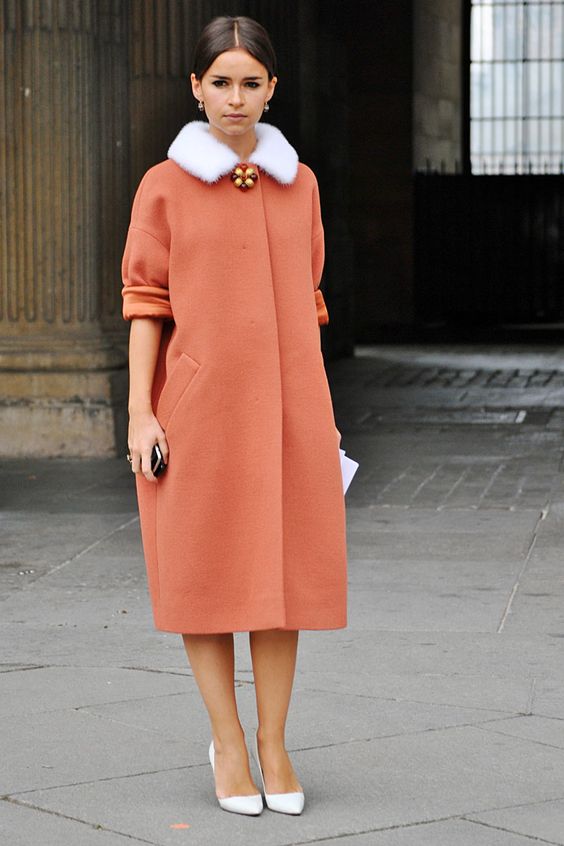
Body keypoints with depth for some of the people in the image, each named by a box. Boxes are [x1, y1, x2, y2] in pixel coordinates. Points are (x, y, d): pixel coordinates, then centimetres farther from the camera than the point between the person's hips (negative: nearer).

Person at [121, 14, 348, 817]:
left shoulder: (298, 184, 9)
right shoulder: (165, 186, 0)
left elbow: (306, 301, 13)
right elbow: (145, 302, 0)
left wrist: (322, 410, 11)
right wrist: (139, 412, -7)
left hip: (286, 397, 3)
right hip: (199, 399, -2)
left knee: (285, 569, 4)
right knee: (207, 569, 2)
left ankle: (273, 742, 14)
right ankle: (227, 742, 13)